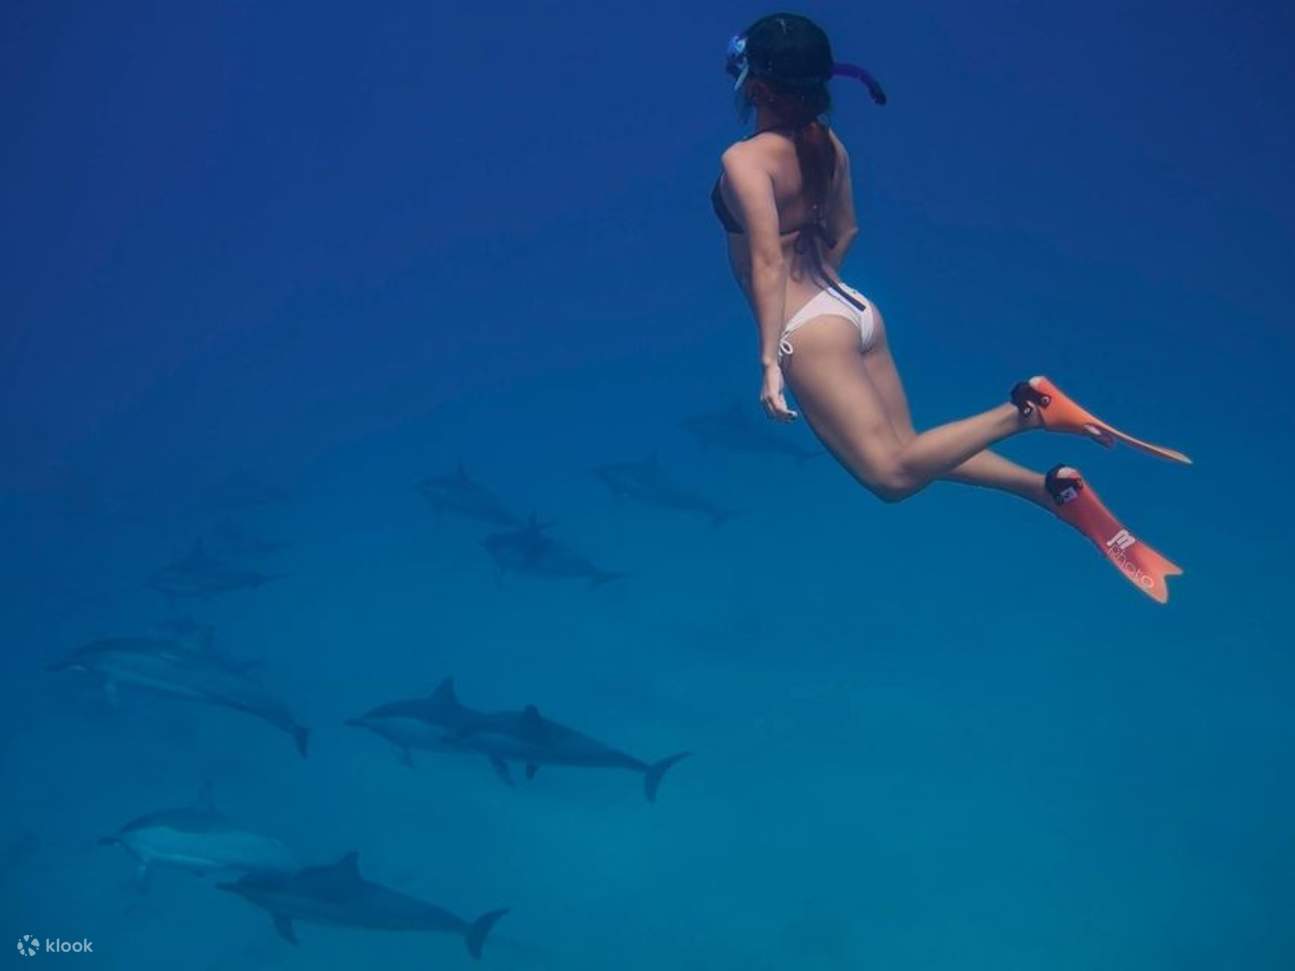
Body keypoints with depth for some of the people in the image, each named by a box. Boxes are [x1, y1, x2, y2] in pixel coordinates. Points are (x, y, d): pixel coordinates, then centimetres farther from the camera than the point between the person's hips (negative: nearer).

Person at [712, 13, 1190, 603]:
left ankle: (1025, 411, -23)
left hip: (810, 330, -9)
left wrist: (771, 361, -25)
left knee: (892, 474, -11)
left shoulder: (744, 160, -15)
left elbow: (767, 260, -23)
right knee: (906, 450, 15)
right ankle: (1057, 490, 3)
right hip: (852, 309, 9)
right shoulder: (826, 145, 9)